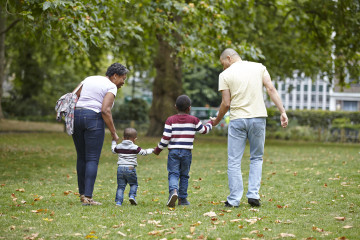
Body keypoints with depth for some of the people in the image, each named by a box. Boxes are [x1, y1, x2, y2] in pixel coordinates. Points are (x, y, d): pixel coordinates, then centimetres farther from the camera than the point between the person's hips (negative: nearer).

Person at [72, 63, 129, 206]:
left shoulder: (89, 79, 19)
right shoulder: (111, 87, -2)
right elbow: (105, 110, -14)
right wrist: (113, 132, -10)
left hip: (76, 117, 7)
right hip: (93, 119, -7)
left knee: (81, 157, 15)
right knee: (92, 160, -4)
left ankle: (82, 194, 21)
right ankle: (88, 197, -10)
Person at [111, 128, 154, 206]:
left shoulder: (119, 146, 10)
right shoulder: (134, 148, -2)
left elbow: (113, 150, 30)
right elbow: (144, 152, 5)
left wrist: (114, 141, 46)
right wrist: (151, 150, 23)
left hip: (120, 168, 3)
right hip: (130, 168, -3)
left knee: (121, 185, 6)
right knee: (133, 184, 14)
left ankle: (118, 201, -3)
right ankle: (132, 196, -8)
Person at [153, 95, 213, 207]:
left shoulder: (170, 120, -1)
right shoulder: (193, 120, 4)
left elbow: (166, 138, -5)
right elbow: (204, 130, 18)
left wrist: (158, 149, 8)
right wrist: (210, 124, 40)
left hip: (173, 151, -1)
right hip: (187, 152, 1)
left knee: (173, 174, -2)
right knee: (184, 175, 13)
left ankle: (173, 190, -30)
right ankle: (182, 198, 16)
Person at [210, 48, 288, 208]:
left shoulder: (225, 75, 1)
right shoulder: (259, 67, 9)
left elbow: (226, 103, -2)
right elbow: (271, 89, -2)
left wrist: (217, 120, 14)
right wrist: (282, 112, -5)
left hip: (237, 120, -2)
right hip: (258, 117, 2)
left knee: (234, 161, 4)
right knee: (256, 158, 15)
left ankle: (234, 199, 2)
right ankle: (253, 194, 4)